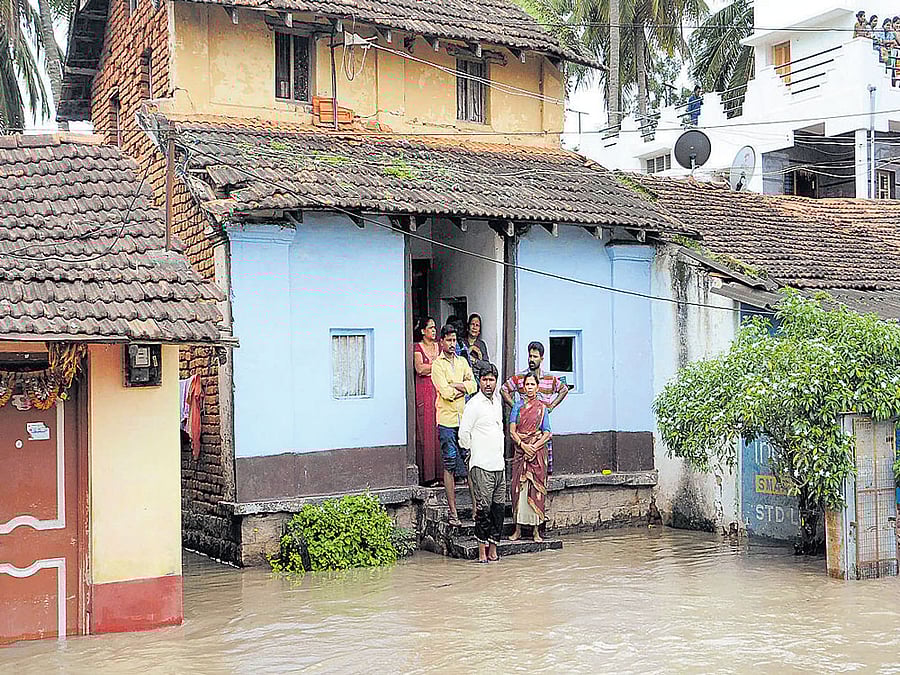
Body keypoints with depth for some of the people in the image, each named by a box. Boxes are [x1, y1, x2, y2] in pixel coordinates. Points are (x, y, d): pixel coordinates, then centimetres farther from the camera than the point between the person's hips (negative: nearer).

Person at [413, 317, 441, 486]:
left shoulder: (440, 346, 16)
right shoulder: (417, 347, 4)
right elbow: (419, 368, -9)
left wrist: (428, 368, -4)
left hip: (440, 390, 3)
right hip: (424, 391, -3)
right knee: (426, 430, -5)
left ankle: (440, 471, 1)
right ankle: (427, 474, -3)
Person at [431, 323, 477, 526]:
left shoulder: (462, 361, 15)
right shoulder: (437, 364, -1)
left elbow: (473, 385, 3)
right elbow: (445, 392, -12)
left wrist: (453, 385, -10)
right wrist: (462, 388, -1)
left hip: (465, 418, 4)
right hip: (447, 420, -4)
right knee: (449, 466, -3)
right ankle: (453, 511, 0)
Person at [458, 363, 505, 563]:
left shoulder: (497, 401, 15)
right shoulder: (474, 404, -8)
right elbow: (463, 434, -9)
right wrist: (474, 452, 4)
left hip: (499, 464, 7)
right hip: (481, 465, -7)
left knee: (499, 507, 7)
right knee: (484, 508, -7)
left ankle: (493, 550, 13)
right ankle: (482, 552, -1)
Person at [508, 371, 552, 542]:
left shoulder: (542, 408, 7)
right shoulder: (518, 406, 8)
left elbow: (547, 433, 2)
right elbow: (512, 430, 2)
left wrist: (534, 447, -12)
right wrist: (523, 445, -13)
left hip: (537, 451, -1)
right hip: (520, 450, 1)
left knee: (535, 489, -2)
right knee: (519, 488, -2)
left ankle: (536, 530, 3)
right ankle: (518, 529, 4)